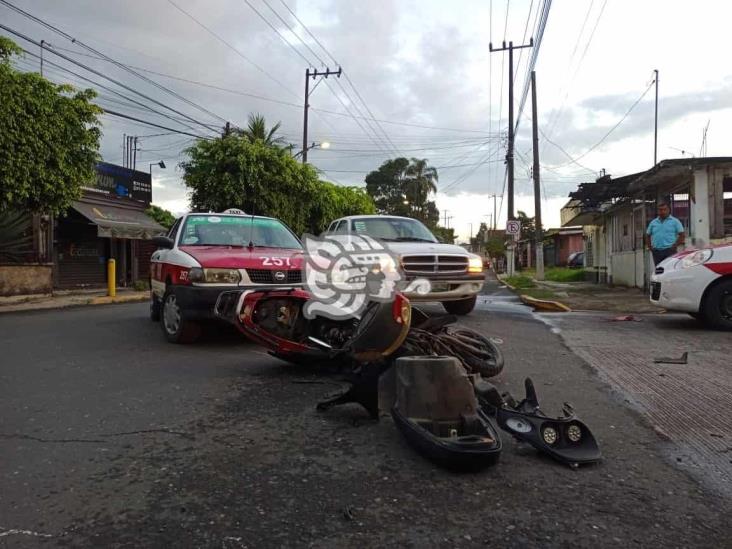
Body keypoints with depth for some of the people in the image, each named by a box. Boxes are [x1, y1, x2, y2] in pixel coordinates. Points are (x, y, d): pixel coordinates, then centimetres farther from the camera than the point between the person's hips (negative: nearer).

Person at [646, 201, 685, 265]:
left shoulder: (675, 221, 4)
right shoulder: (653, 222, 15)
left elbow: (681, 235, 0)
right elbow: (647, 235, 19)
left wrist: (675, 245, -10)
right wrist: (650, 246, 5)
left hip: (669, 251, -4)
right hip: (656, 252, 4)